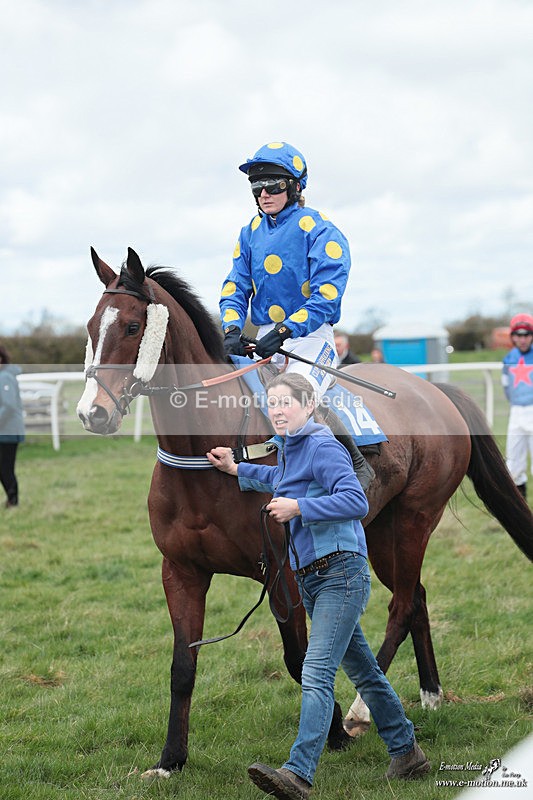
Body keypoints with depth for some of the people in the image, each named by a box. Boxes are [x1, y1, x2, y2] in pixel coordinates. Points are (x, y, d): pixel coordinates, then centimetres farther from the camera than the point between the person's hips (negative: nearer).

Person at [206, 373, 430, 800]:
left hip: (340, 574, -10)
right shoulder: (290, 447, 13)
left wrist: (298, 507, -26)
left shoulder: (323, 447, -14)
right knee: (363, 671, 18)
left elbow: (356, 501, -25)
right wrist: (236, 469, 29)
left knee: (316, 675, -19)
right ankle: (407, 753, 31)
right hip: (310, 578, 10)